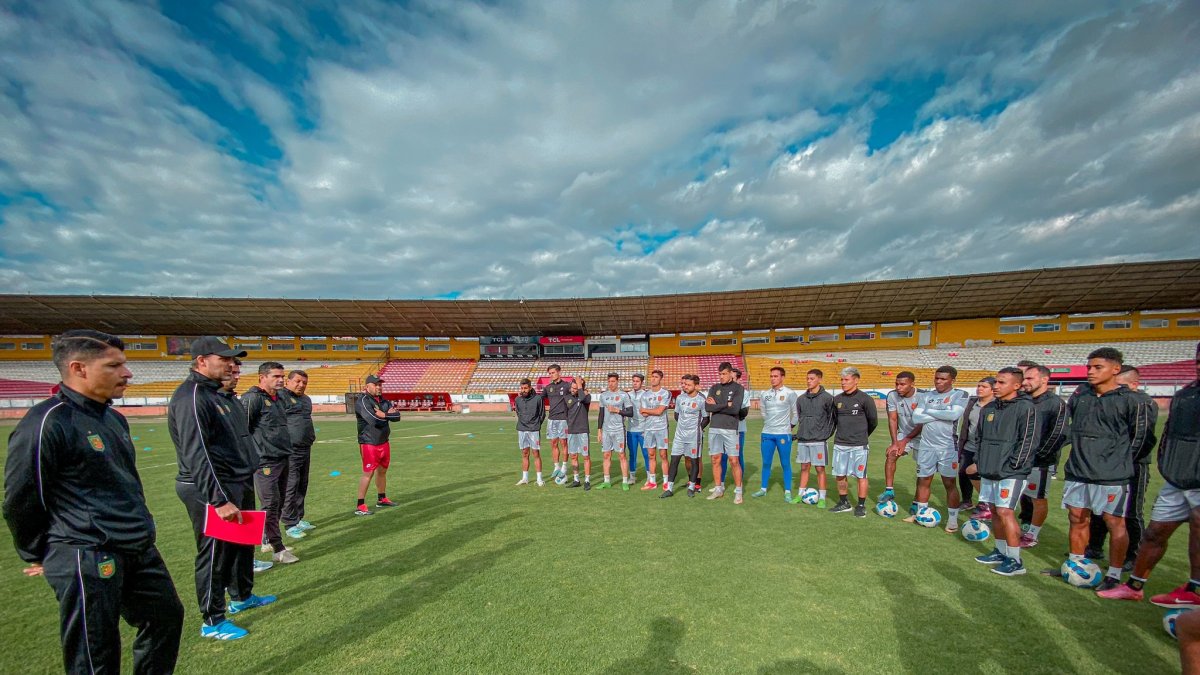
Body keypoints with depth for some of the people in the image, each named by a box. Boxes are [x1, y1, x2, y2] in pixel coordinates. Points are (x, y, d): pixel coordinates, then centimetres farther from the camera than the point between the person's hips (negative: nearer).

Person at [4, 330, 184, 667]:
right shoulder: (46, 423, -17)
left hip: (140, 551, 8)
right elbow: (21, 501, -12)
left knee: (166, 615, 19)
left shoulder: (114, 418, 11)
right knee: (96, 659, 6)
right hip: (88, 562, -8)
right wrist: (39, 556, -1)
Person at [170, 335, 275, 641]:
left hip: (240, 486, 10)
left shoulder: (220, 393, 11)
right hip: (211, 491, -10)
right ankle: (212, 622, 21)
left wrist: (244, 484, 20)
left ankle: (241, 597, 41)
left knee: (243, 544, 22)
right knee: (214, 554, 4)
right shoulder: (191, 398, -20)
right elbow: (196, 456, -25)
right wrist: (219, 500, -26)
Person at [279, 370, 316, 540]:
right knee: (290, 487, -3)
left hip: (306, 449, 9)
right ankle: (291, 524, 5)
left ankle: (299, 518, 26)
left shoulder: (306, 399, 19)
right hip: (290, 451, -9)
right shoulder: (281, 396, -9)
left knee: (302, 486, 15)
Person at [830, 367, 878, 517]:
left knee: (860, 476, 3)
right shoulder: (837, 399, 6)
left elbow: (873, 421, 2)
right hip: (839, 444, 5)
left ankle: (861, 506, 17)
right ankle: (844, 503, 24)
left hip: (858, 445, -4)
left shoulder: (865, 399, -8)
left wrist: (862, 435, 12)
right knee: (839, 475, 9)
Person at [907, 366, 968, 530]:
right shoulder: (926, 396, 8)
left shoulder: (960, 395, -3)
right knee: (923, 481, 12)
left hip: (948, 447, -4)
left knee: (950, 483, 4)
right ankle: (921, 513, 25)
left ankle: (952, 519, 16)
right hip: (926, 446, 4)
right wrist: (942, 415, -10)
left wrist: (930, 412, -9)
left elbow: (955, 414, -20)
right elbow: (916, 418, -3)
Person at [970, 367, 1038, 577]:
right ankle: (1000, 551, 25)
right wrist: (979, 460, 10)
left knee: (1005, 511, -9)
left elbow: (1028, 441, -14)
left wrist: (1013, 465, -15)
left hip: (1011, 473, -7)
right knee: (995, 511, 13)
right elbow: (979, 437, 18)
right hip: (989, 471, 7)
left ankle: (1015, 561, 2)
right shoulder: (988, 408, 11)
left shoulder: (1025, 408, -10)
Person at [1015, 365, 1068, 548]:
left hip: (1039, 461, -6)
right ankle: (1025, 528, 28)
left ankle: (1032, 536, 14)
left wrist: (1037, 455, -14)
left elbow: (1057, 434, -15)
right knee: (1023, 495, 15)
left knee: (1038, 499, 4)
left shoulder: (1056, 403, -10)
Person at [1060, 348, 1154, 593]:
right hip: (1077, 471, 5)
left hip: (1110, 474, -5)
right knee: (1078, 519, 14)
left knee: (1115, 523, 5)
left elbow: (1138, 436, -1)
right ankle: (1075, 565, 27)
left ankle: (1114, 575, 17)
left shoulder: (1131, 401, -9)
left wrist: (1118, 460, 4)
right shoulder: (1080, 394, 5)